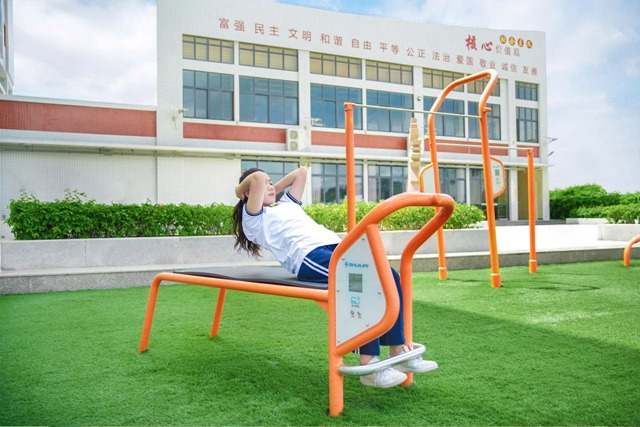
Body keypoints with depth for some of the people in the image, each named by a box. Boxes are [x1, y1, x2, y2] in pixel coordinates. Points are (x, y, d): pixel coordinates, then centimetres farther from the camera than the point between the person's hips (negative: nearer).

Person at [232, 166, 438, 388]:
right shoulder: (253, 219, 11)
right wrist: (239, 191, 13)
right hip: (309, 256, -8)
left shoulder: (286, 204, 35)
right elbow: (257, 177, -5)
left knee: (390, 276, -15)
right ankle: (368, 365, -27)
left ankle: (399, 352, -8)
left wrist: (275, 189, 43)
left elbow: (301, 172, 42)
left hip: (335, 246, 8)